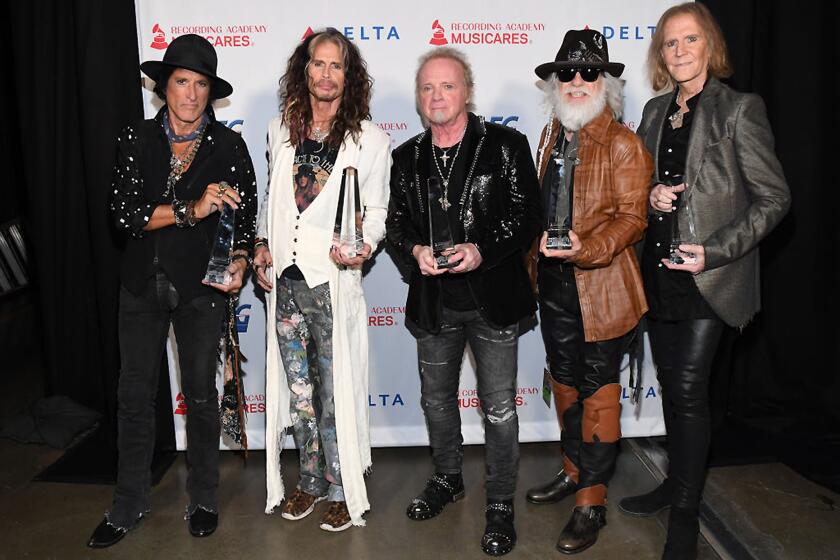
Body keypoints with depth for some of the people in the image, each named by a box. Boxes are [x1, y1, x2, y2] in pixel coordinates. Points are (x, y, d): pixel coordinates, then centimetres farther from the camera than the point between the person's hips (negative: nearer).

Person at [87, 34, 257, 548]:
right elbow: (124, 212, -9)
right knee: (135, 395, 9)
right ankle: (130, 504, 27)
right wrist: (191, 210, -20)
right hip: (143, 284, 2)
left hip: (201, 287, -2)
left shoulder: (229, 146, -2)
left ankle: (204, 499, 28)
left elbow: (246, 216, 0)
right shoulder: (137, 140, 1)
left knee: (201, 395, 10)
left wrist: (240, 262, -17)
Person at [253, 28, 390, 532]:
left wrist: (362, 246, -19)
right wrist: (263, 244, 6)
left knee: (336, 393, 3)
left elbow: (376, 211, 0)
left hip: (334, 280, -4)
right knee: (298, 390, 14)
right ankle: (311, 480, 32)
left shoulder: (370, 139, -1)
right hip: (285, 279, 5)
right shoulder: (281, 131, 11)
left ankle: (342, 489, 21)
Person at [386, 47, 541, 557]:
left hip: (492, 299, -4)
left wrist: (482, 251, -23)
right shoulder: (407, 157, 7)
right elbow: (397, 221, 9)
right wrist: (415, 250, -12)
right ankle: (448, 479, 44)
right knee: (437, 399, 20)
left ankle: (501, 504, 25)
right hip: (434, 300, 5)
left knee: (499, 407, 6)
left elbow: (528, 215, -9)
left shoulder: (505, 145, -6)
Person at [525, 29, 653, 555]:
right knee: (565, 381, 18)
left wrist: (587, 249, -28)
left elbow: (632, 216, -13)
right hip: (554, 282, 7)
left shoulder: (624, 144, -9)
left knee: (598, 389, 2)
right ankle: (574, 471, 37)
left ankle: (592, 501, 16)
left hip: (601, 285, -7)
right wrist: (536, 257, 12)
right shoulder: (552, 135, 12)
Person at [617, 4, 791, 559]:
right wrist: (651, 196, -5)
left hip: (708, 275, -5)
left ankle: (685, 513, 9)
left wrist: (715, 251, -18)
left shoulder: (740, 109, -5)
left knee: (689, 389, -6)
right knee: (671, 383, 14)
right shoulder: (655, 111, 11)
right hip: (659, 269, 6)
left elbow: (774, 197, -7)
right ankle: (677, 481, 32)